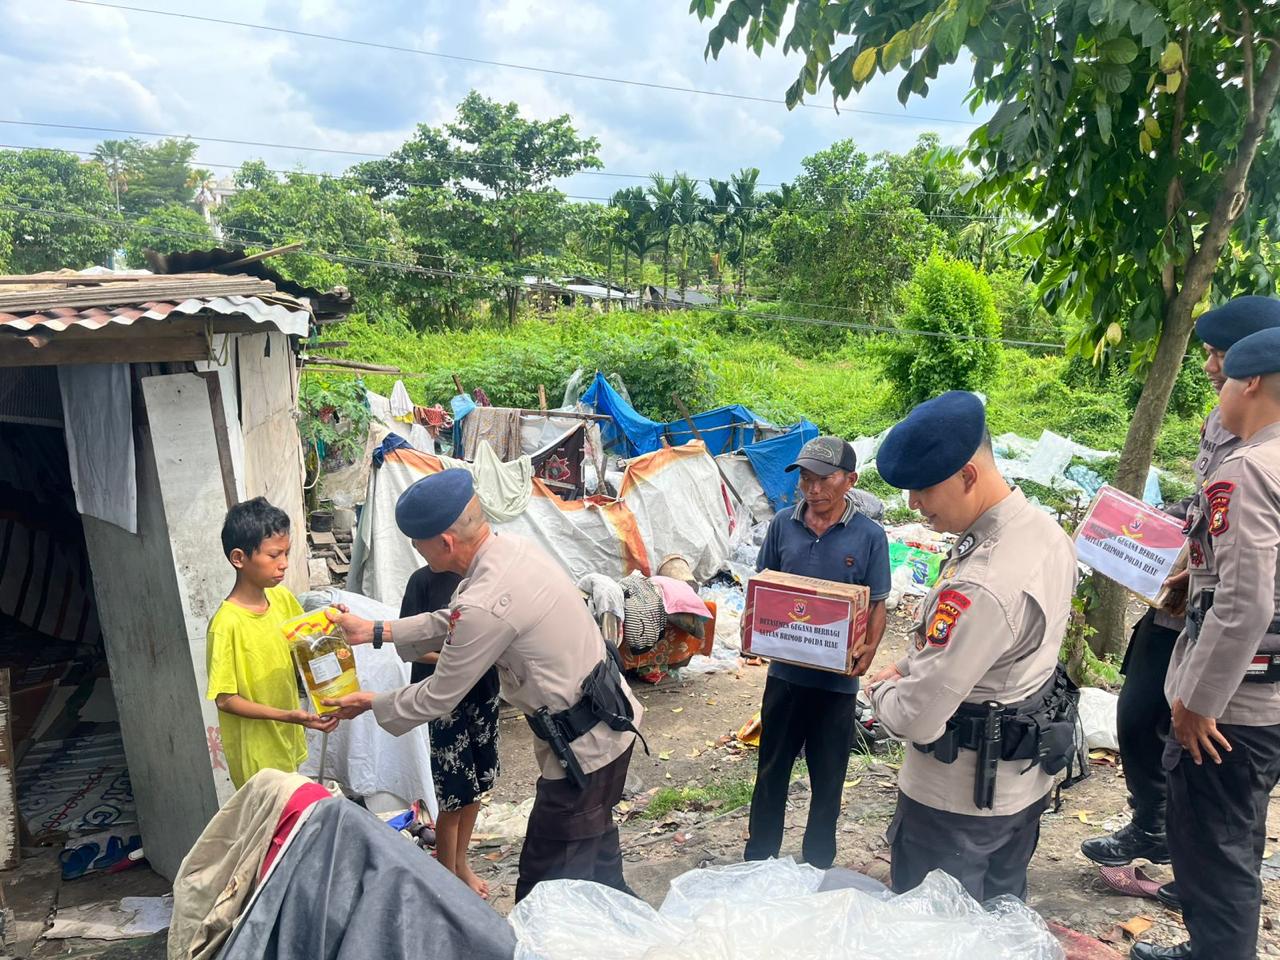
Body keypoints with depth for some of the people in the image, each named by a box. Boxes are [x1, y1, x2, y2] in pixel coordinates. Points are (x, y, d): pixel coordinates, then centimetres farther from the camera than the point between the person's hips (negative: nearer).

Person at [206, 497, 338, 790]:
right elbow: (225, 699, -20)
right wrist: (287, 716, -28)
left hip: (289, 741, 6)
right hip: (256, 753, -6)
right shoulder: (227, 624, -24)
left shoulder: (283, 598, -4)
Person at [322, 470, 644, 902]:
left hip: (583, 745, -10)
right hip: (607, 721, 10)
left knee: (546, 885, 7)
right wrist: (375, 632, 13)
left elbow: (438, 698, -15)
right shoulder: (510, 546, -3)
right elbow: (451, 621, 13)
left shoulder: (485, 605, -30)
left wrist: (371, 704, 2)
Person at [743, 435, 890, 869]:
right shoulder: (783, 524, -2)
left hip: (837, 678, -2)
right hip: (784, 671, 2)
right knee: (771, 769, 15)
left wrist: (870, 648, -19)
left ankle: (817, 867, 31)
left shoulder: (869, 536, -8)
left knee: (827, 777, 13)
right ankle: (758, 859, 32)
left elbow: (877, 605, -2)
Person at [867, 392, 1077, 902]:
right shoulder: (1045, 529, -4)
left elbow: (918, 718, -29)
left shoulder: (982, 586, -35)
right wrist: (906, 666, 4)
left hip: (957, 799, -9)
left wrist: (881, 690, -9)